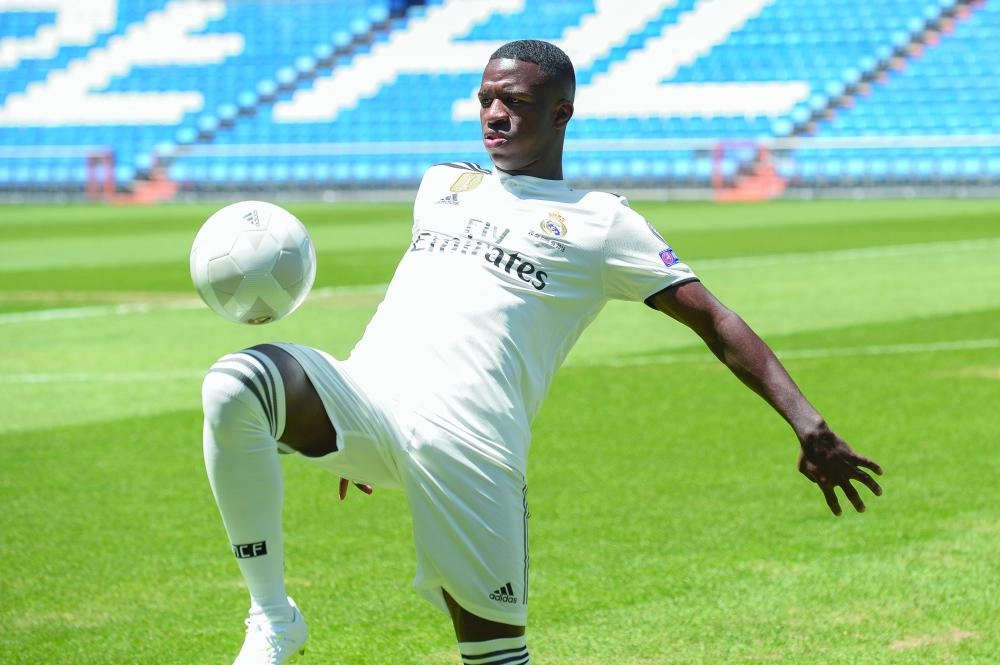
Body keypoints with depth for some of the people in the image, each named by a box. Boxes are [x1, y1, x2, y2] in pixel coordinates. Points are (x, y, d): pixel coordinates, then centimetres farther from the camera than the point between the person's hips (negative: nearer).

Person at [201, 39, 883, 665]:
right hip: (362, 391, 3)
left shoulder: (602, 223, 11)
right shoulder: (441, 182, 26)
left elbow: (716, 321, 8)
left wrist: (809, 425, -3)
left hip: (468, 439, -3)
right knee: (236, 383, -27)